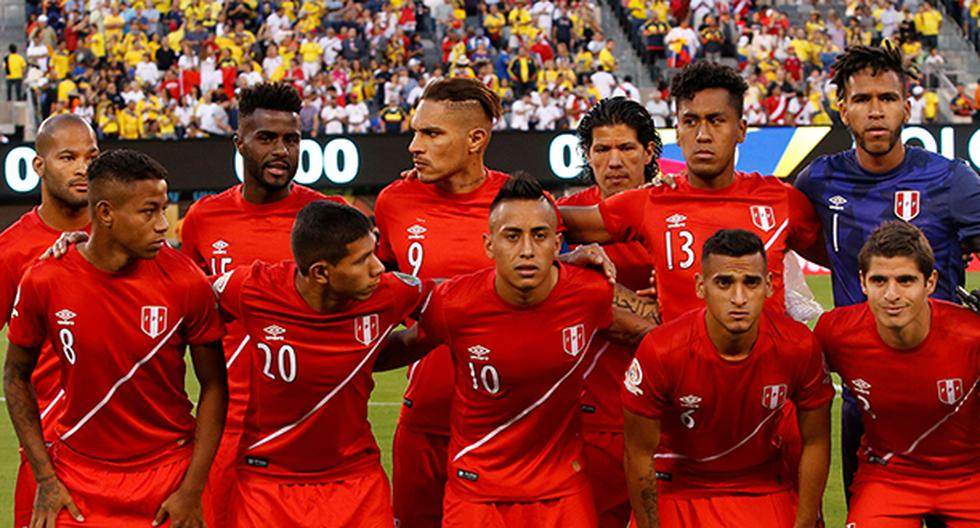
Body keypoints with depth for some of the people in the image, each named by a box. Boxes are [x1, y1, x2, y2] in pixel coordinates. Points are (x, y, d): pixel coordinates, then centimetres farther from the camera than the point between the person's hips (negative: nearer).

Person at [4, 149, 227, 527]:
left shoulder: (185, 281, -11)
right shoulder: (44, 282, -10)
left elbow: (213, 386, -3)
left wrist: (193, 490, -7)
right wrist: (45, 478, -1)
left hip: (167, 478, 0)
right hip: (78, 478, 0)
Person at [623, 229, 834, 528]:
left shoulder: (799, 347, -18)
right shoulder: (660, 352, -24)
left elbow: (815, 443, -5)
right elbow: (640, 455, -13)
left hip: (765, 488, 2)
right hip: (678, 489, -2)